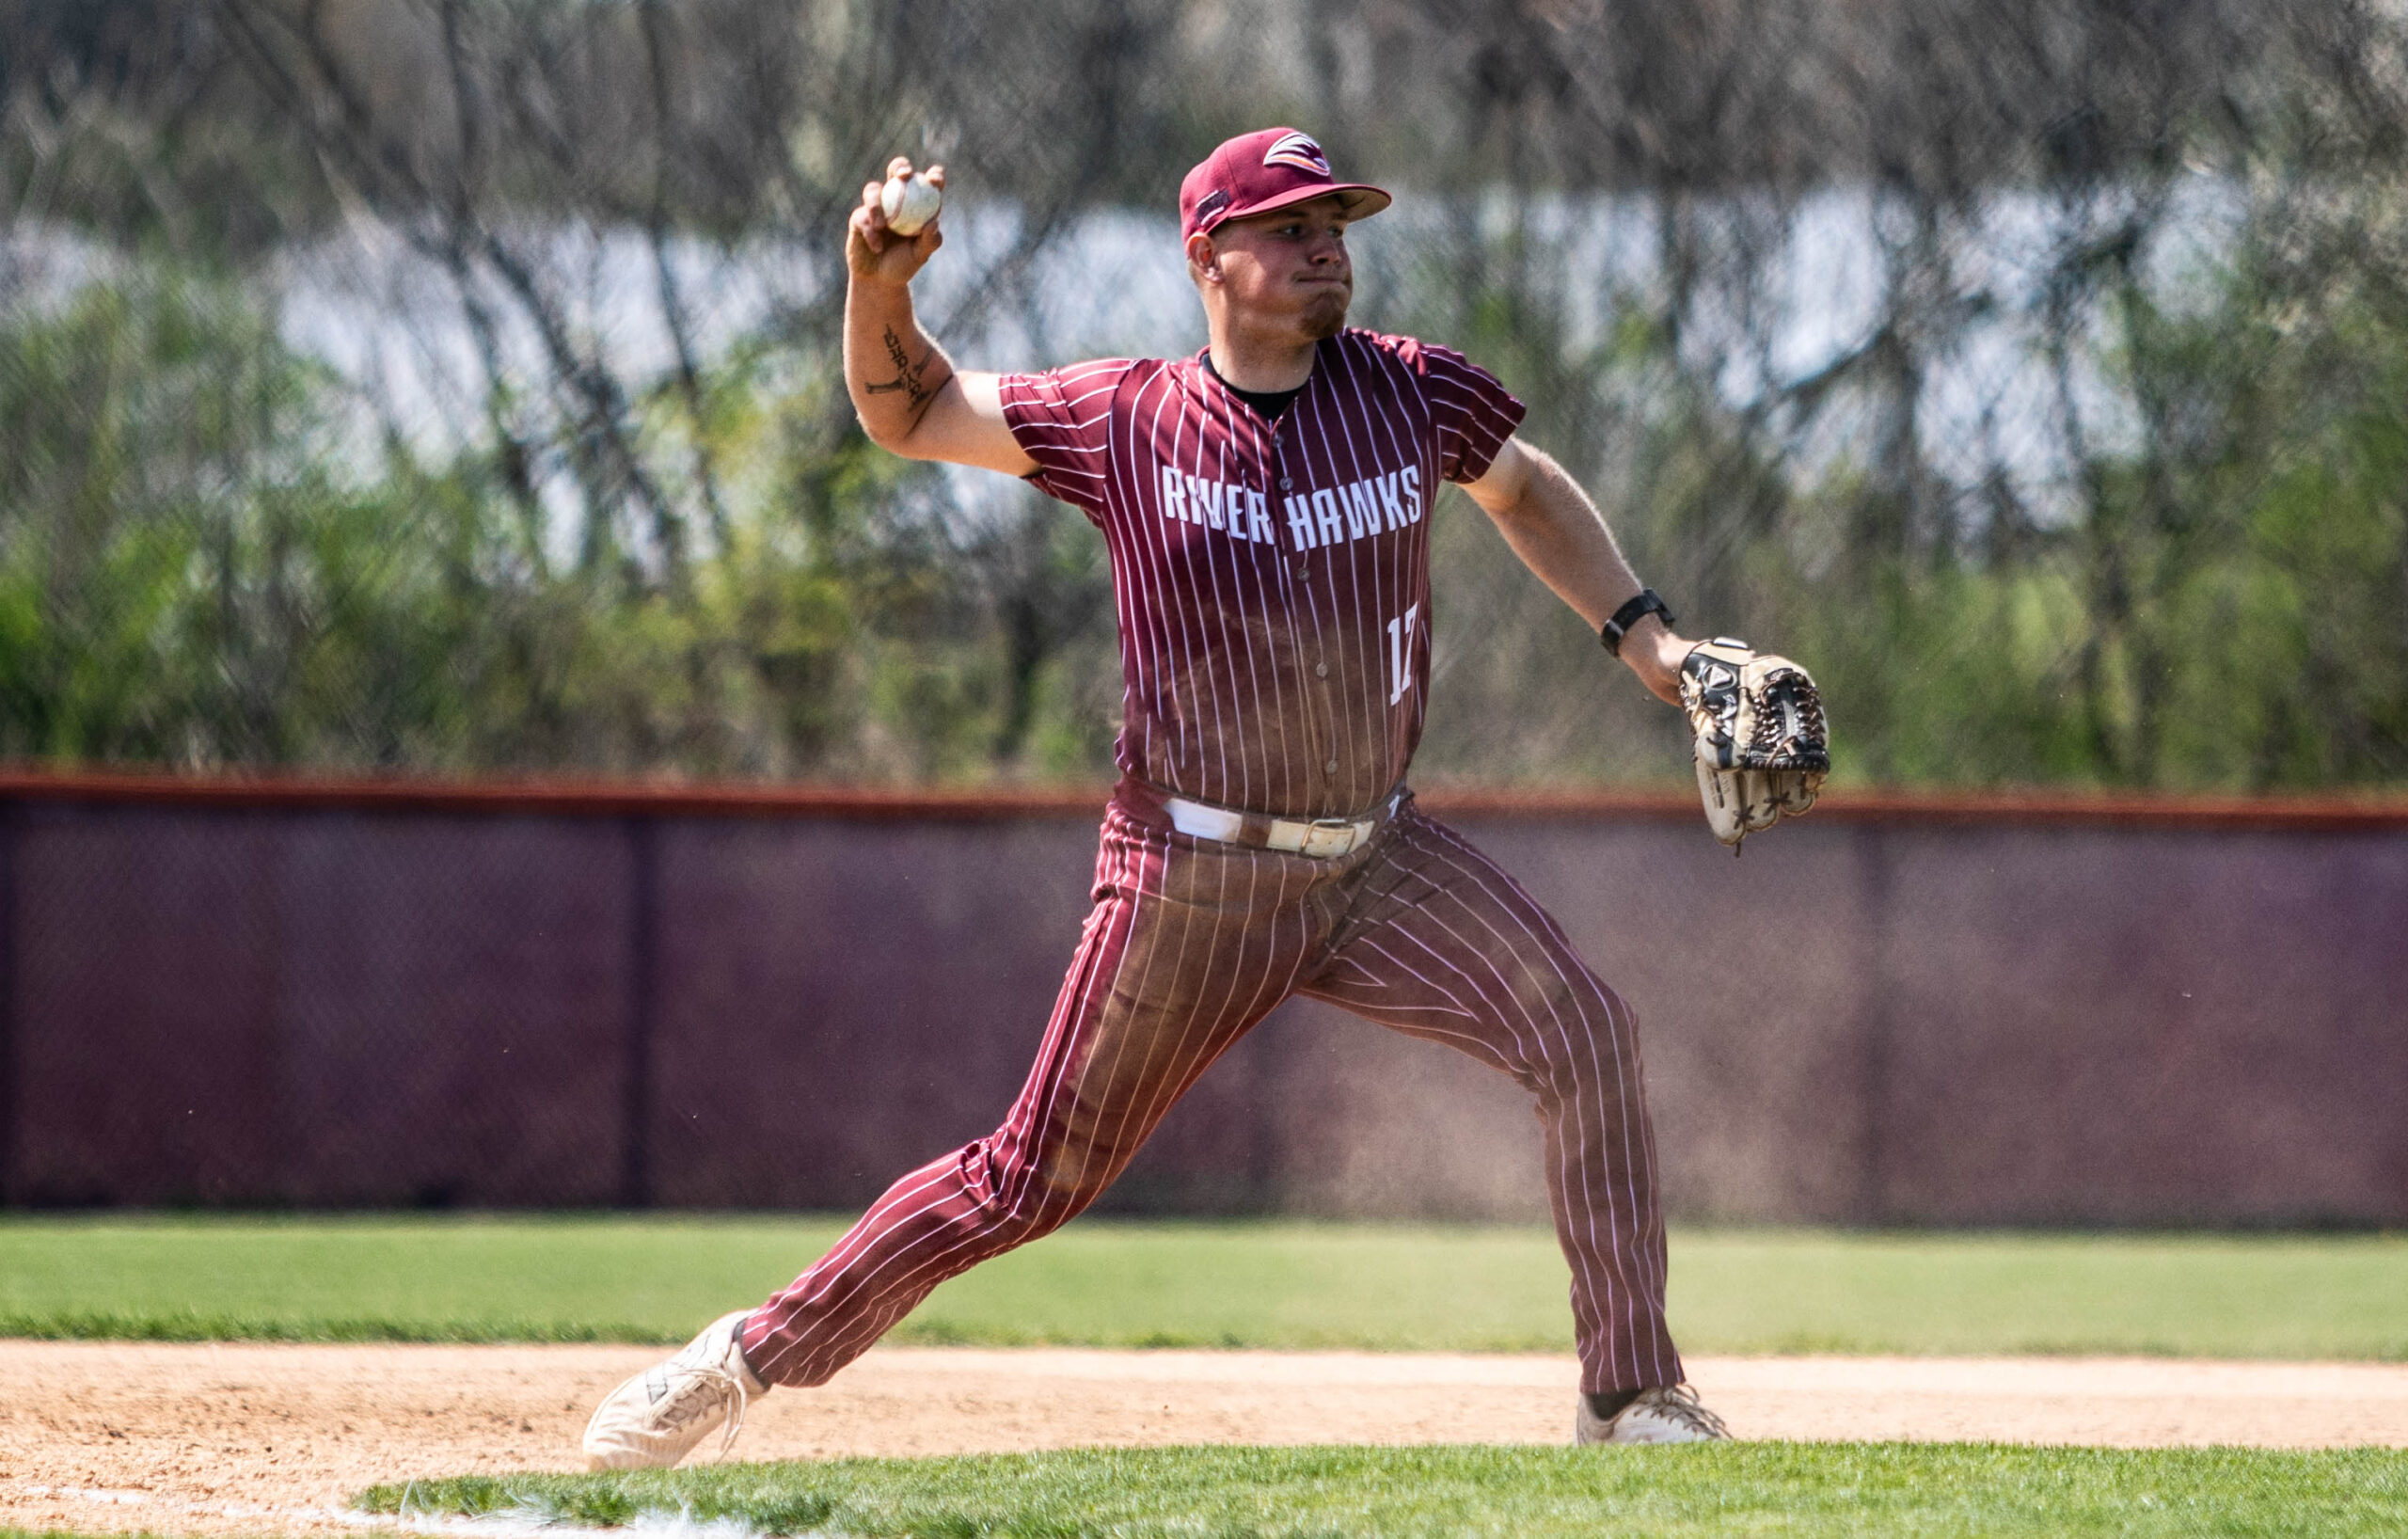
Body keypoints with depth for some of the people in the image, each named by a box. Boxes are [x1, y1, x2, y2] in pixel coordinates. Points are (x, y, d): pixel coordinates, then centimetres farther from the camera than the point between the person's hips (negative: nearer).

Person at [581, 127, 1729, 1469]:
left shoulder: (1408, 394, 0)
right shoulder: (1124, 422, -5)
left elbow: (1523, 490, 20)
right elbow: (907, 414, 5)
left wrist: (1646, 636, 10)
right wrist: (879, 289, -14)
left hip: (1377, 862, 3)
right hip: (1195, 888, -3)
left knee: (1581, 1029, -16)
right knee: (1035, 1179, 1)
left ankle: (1632, 1394, -8)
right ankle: (755, 1357, 17)